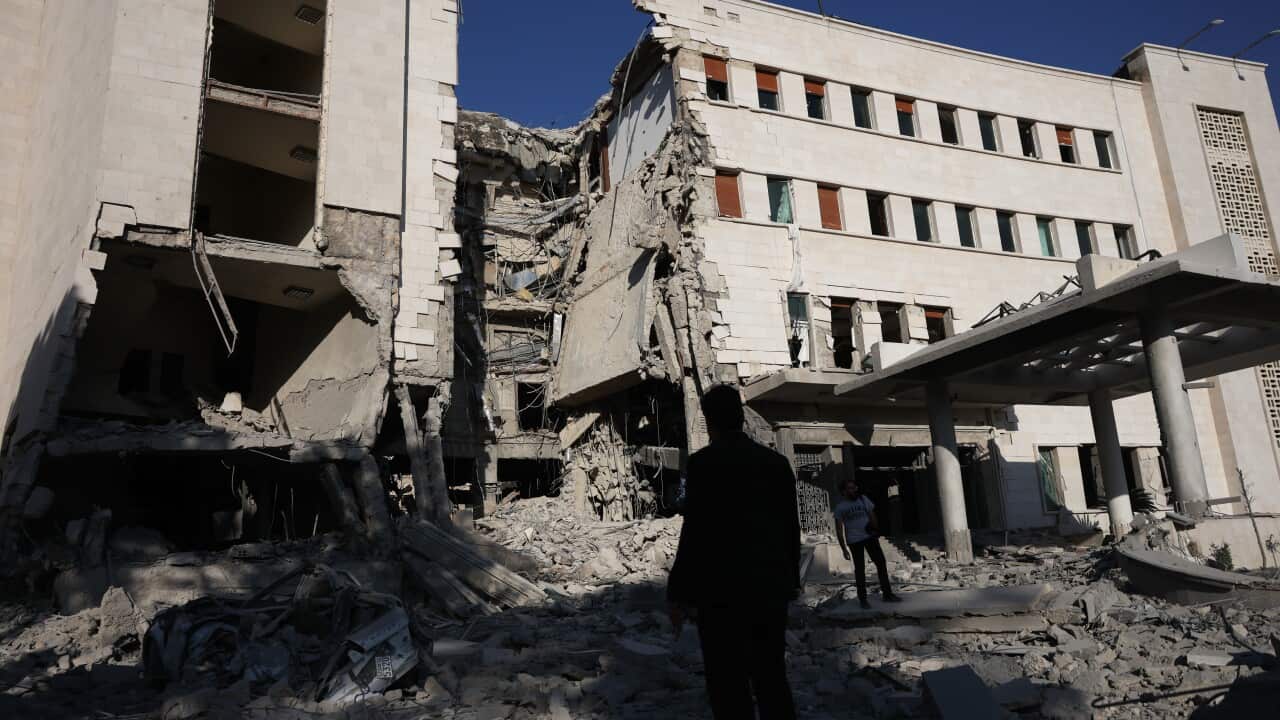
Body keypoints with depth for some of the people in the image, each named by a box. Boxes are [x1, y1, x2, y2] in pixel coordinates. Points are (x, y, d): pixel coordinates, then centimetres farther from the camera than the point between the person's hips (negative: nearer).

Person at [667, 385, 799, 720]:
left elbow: (696, 533, -15)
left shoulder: (704, 462, -11)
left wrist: (679, 594, -7)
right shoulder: (777, 462, 6)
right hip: (771, 590, 6)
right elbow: (791, 529, 11)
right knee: (772, 679, 16)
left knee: (729, 688, 3)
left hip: (722, 592, -6)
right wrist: (790, 580, 23)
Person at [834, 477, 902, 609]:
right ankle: (863, 599, 11)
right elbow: (839, 529, -3)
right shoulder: (840, 507, -4)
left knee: (881, 563, 4)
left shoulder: (863, 499, 5)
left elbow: (872, 516, 11)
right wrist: (844, 549, -6)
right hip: (854, 540, -3)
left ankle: (887, 594, 16)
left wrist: (876, 531, -1)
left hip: (869, 536, 3)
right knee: (859, 568, 2)